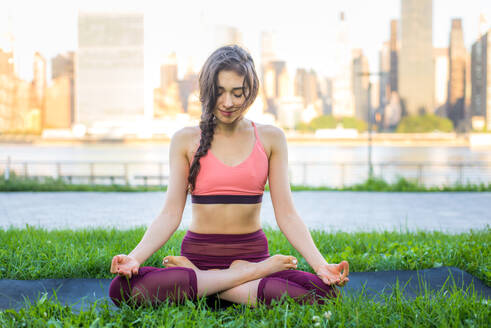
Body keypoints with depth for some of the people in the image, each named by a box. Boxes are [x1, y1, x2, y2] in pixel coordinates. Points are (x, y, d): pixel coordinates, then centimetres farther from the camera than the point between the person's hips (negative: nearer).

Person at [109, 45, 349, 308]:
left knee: (323, 292, -31)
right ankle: (248, 276, -18)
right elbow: (170, 214, 0)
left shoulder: (270, 138, 6)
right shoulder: (185, 140, 5)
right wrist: (135, 257, -18)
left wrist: (321, 264, -12)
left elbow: (286, 214, 2)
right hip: (198, 254, 0)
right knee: (123, 288, -32)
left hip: (253, 253, 0)